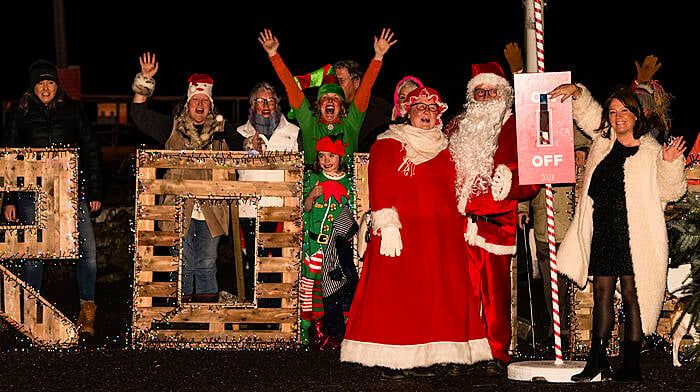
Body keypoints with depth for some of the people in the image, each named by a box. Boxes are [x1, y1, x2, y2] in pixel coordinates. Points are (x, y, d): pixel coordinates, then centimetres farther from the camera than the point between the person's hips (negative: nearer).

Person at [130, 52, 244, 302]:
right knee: (183, 264, 3)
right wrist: (145, 81, -3)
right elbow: (139, 114, 5)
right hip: (180, 208, -1)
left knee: (207, 263, 7)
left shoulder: (223, 131, 12)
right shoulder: (172, 127, 9)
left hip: (211, 209, 1)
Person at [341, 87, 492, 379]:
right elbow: (380, 188, -6)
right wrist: (386, 225, -16)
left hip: (442, 234, 5)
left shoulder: (444, 148, 19)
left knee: (435, 295, 2)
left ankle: (417, 358, 8)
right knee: (396, 293, -7)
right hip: (401, 233, -5)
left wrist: (461, 228, 14)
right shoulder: (388, 144, 3)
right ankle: (392, 361, -3)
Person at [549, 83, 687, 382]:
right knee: (602, 292, 8)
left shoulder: (650, 152, -4)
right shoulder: (604, 139, 11)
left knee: (632, 296, -2)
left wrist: (671, 163, -20)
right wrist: (576, 93, 8)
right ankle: (597, 362, 13)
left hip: (634, 235, -5)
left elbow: (669, 191, -5)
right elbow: (587, 111, 25)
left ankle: (631, 366, 3)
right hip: (603, 233, 5)